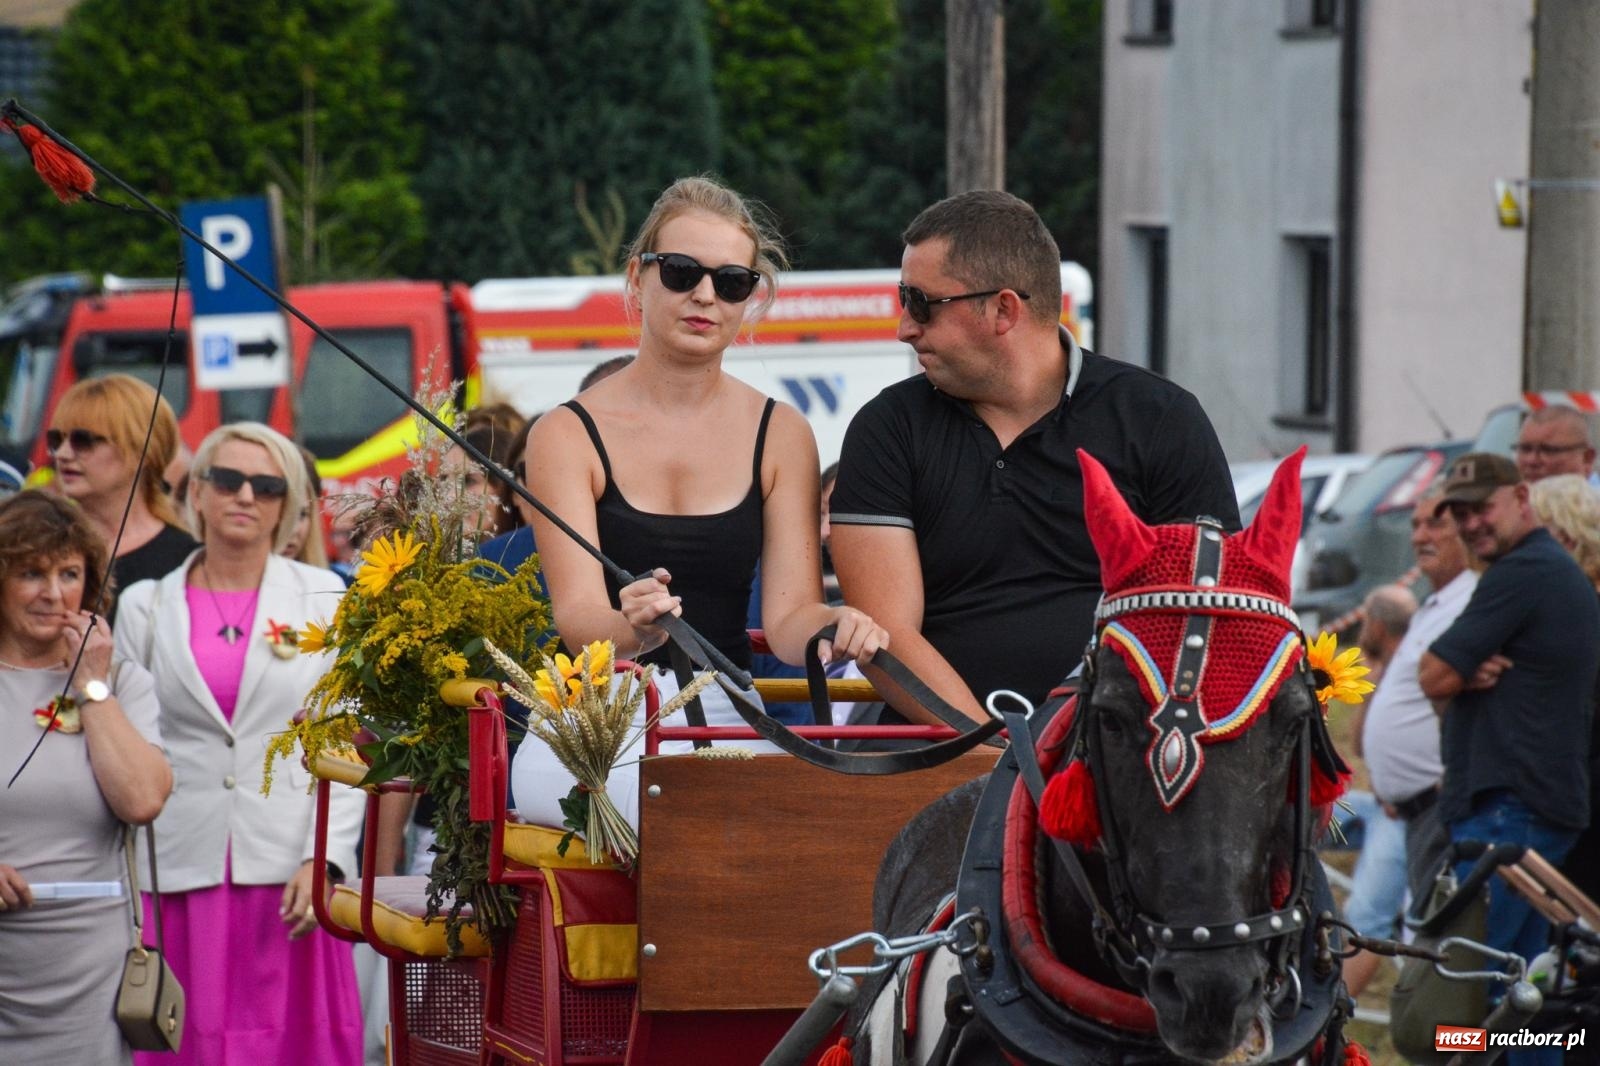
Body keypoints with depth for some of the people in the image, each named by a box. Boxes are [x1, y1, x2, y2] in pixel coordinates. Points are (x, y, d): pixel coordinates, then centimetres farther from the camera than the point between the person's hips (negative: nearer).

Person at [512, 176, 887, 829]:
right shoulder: (569, 436, 0)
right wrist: (634, 629, -36)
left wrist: (834, 629, -24)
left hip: (727, 722, 4)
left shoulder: (781, 436, 10)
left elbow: (789, 613, 2)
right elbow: (577, 614, -11)